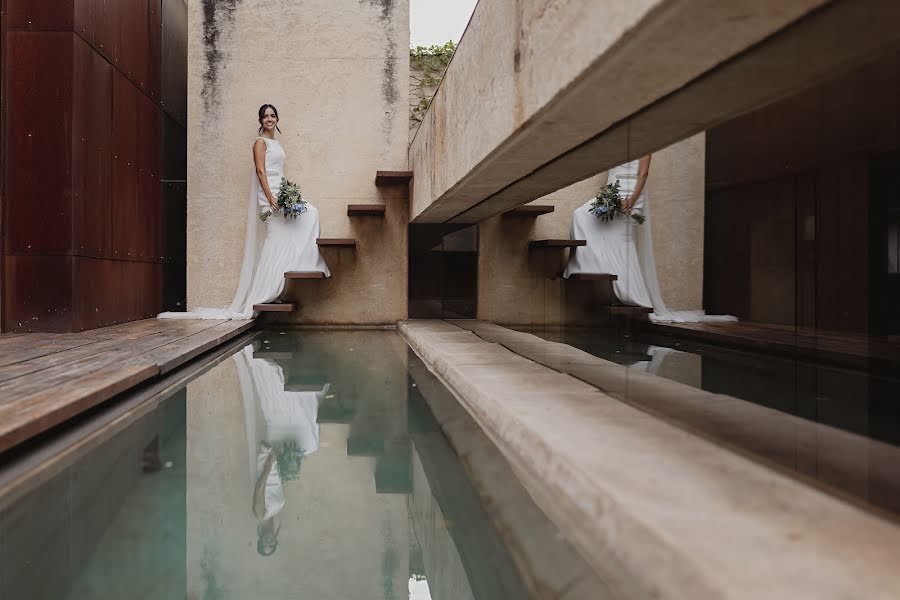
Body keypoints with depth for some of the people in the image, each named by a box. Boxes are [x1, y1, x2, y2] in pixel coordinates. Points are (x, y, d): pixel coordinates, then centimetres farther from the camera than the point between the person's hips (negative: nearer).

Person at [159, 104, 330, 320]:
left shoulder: (277, 143, 22)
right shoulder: (260, 142, -3)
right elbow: (261, 171, -13)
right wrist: (270, 198, -21)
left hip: (279, 193, 9)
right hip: (267, 193, -9)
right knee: (275, 238, -12)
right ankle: (265, 293, -8)